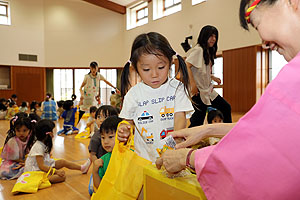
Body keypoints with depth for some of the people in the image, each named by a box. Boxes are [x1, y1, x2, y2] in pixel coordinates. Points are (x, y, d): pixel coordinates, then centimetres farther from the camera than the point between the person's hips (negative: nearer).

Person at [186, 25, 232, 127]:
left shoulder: (208, 52, 16)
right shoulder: (198, 50, -13)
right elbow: (186, 65, -24)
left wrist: (213, 77, 10)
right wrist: (192, 84, -28)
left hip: (207, 90, 10)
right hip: (198, 90, -10)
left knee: (226, 108, 13)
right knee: (198, 119, -4)